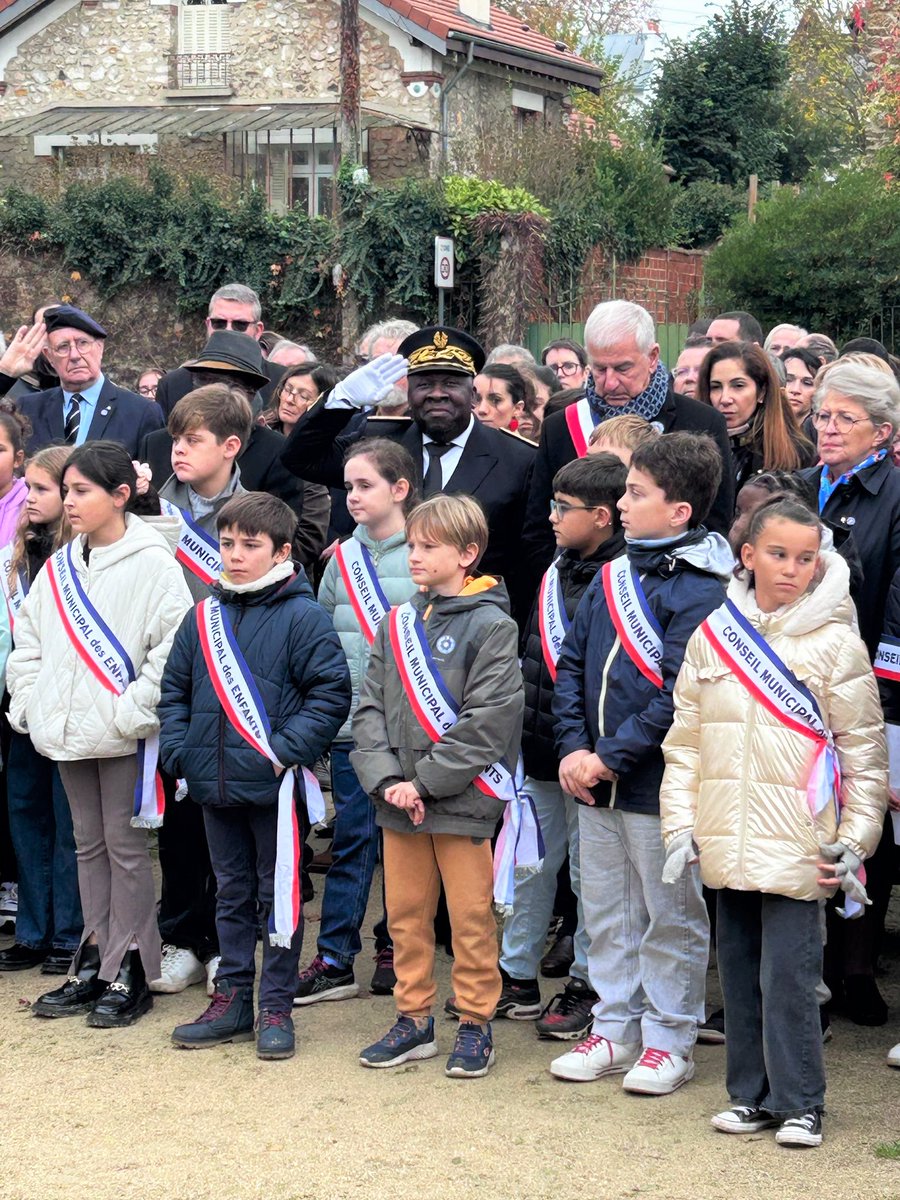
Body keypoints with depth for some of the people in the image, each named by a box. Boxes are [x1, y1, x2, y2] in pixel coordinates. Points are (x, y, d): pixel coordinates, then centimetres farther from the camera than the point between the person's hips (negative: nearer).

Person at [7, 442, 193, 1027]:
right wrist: (28, 701, 7)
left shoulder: (151, 562, -10)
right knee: (89, 845, 14)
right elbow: (29, 640, 18)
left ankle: (129, 973, 7)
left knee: (125, 846, 0)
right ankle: (94, 963, 22)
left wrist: (131, 711, -18)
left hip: (123, 735, -7)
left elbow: (173, 645, -17)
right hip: (69, 733, 7)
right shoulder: (59, 567, 11)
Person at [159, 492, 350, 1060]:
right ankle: (233, 1000, 24)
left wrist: (287, 750, -18)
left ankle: (277, 1008, 11)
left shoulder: (302, 617, -8)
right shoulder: (204, 617, 9)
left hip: (274, 783, -6)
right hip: (215, 784, 6)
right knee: (232, 894, 15)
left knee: (279, 895, 4)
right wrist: (180, 750, 3)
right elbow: (175, 690, 16)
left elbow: (331, 693, -11)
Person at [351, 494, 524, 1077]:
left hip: (460, 800, -6)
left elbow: (488, 721, -15)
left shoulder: (491, 625, -8)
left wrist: (425, 782, -15)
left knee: (471, 918, 3)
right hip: (398, 804, 6)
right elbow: (371, 708, 7)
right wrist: (386, 778, -8)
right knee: (406, 914, 12)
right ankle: (414, 1019, 24)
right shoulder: (397, 626, 10)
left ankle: (476, 1023, 14)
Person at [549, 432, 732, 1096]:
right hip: (596, 783, 7)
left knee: (671, 916, 5)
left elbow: (676, 697, -19)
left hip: (660, 785, -7)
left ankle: (669, 1040, 16)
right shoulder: (613, 575, 8)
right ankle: (615, 1029, 27)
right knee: (607, 910, 15)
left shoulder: (700, 590, -14)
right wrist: (573, 748, -4)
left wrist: (609, 758, -18)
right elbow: (572, 663, 9)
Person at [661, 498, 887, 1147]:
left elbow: (864, 751, 0)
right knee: (739, 969, 11)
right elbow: (685, 740, 12)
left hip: (798, 847, -4)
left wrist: (854, 841, -3)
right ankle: (752, 1094, 22)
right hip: (729, 844, 4)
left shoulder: (836, 643, -3)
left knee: (788, 974, -4)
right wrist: (681, 825, 6)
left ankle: (799, 1103, 8)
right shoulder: (712, 636, 7)